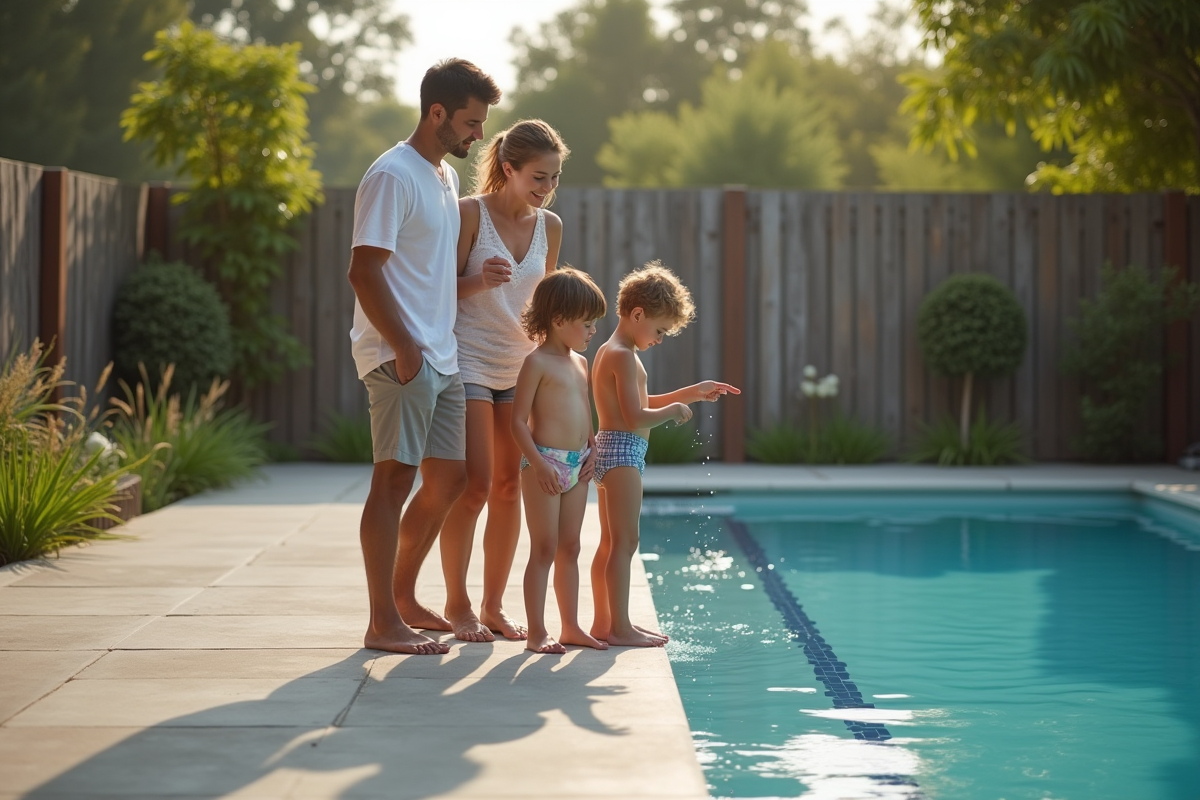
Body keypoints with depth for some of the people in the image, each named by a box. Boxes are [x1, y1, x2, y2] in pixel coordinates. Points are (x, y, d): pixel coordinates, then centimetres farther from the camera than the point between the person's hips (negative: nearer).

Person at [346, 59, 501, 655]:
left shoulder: (446, 176, 17)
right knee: (395, 478, -8)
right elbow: (365, 271, -18)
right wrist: (403, 347, -22)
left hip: (441, 357, 10)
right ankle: (383, 624, -5)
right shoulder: (393, 176, -12)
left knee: (448, 478, 12)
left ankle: (403, 599, 26)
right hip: (400, 357, -10)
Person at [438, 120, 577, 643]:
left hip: (522, 368, 5)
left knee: (510, 487, 5)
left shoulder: (549, 227, 7)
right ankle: (456, 604, 4)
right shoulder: (470, 214, -9)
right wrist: (478, 281, -26)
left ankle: (493, 605, 14)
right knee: (474, 486, -9)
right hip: (469, 361, -5)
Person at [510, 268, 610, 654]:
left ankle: (571, 626, 19)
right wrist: (539, 463, -22)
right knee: (544, 549, -5)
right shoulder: (537, 363, -11)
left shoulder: (580, 363, 14)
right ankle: (537, 632, -1)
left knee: (570, 548, 12)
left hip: (576, 465, 8)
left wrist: (593, 450, 11)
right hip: (545, 464, -8)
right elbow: (518, 421, -14)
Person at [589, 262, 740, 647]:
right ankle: (620, 627, -7)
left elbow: (639, 404, 25)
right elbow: (635, 418, -22)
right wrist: (673, 411, -6)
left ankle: (605, 622, 19)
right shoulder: (624, 356, -16)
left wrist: (692, 393, 23)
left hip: (609, 449, 11)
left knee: (610, 542, 14)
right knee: (625, 541, -8)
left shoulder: (607, 352, 17)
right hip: (623, 451, -11)